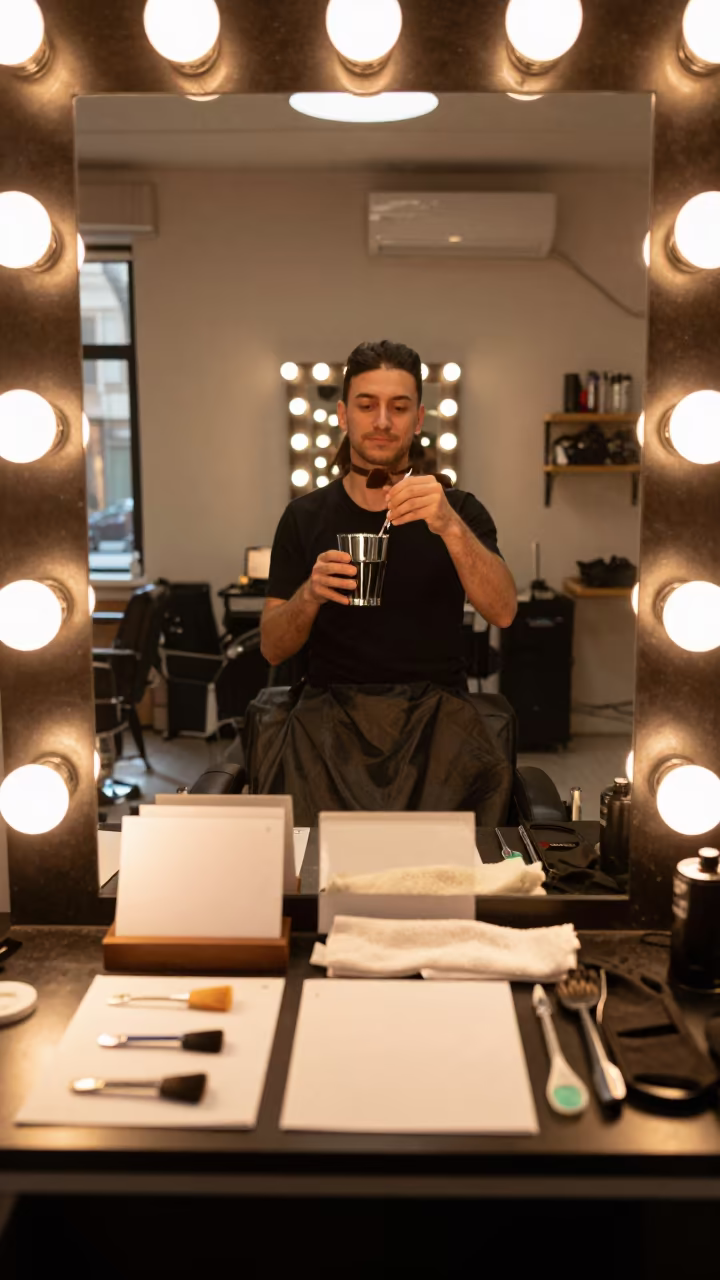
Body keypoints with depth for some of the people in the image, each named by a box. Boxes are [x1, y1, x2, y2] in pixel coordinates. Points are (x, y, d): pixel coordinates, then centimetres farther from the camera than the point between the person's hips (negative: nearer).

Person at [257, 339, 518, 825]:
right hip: (331, 710, 1)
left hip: (434, 710, 0)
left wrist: (450, 527, -25)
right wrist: (310, 594, -15)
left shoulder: (458, 510, 8)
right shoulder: (305, 517, 10)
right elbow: (272, 649, 6)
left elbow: (503, 612, -10)